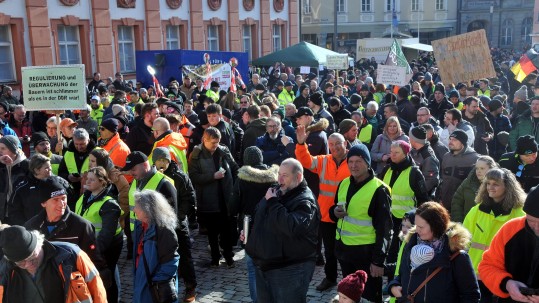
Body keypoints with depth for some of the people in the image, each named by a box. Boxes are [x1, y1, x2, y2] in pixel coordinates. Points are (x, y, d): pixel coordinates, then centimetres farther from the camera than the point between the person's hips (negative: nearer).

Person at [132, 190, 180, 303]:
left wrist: (160, 284, -21)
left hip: (157, 289, -8)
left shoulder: (164, 229, -23)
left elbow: (170, 261, -23)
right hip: (142, 281, 8)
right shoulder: (141, 226, 4)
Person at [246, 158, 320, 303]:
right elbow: (258, 217, 25)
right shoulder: (275, 192, 10)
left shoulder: (305, 201, -16)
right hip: (264, 265, 9)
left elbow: (293, 227, -34)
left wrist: (273, 203, -24)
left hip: (291, 269, -8)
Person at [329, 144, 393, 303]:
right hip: (343, 248, 6)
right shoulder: (343, 184, 5)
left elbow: (384, 229, -14)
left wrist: (378, 261, -16)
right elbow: (333, 210, 18)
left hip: (366, 251, -6)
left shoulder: (379, 190, -14)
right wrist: (335, 212, -6)